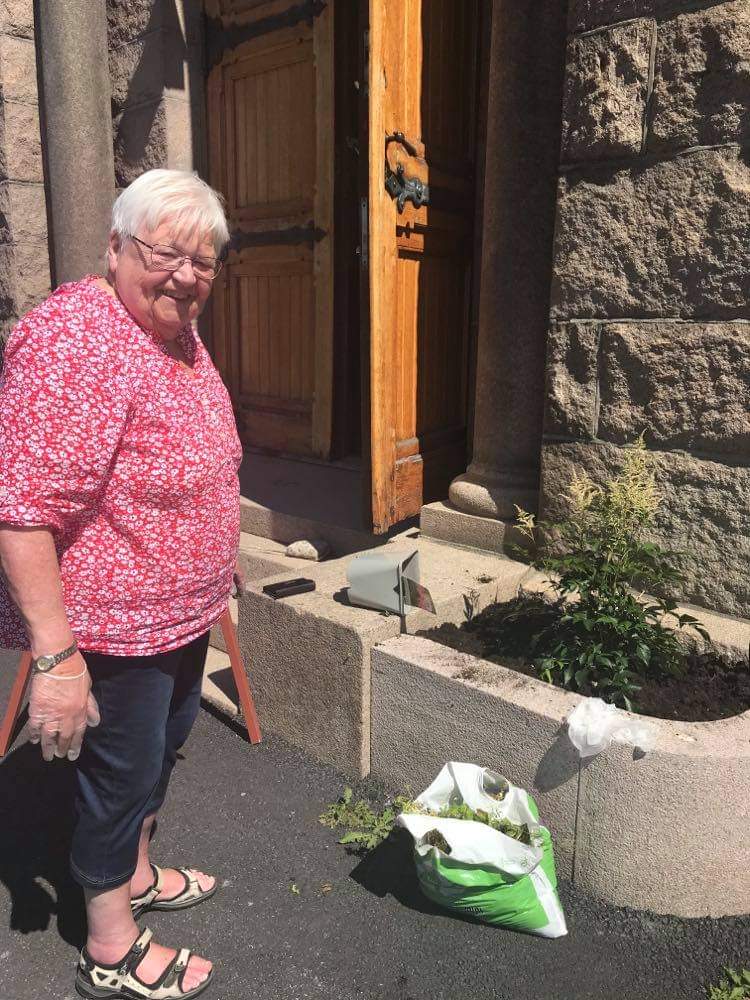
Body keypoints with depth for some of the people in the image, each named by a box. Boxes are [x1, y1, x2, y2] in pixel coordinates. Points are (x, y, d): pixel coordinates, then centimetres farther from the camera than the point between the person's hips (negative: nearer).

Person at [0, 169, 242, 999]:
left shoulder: (176, 329, 5)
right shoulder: (74, 341, -26)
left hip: (180, 610, 9)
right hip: (112, 624, -9)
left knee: (163, 744, 25)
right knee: (122, 772, 10)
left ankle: (134, 874, 51)